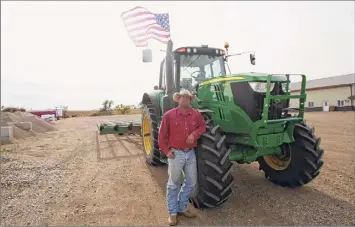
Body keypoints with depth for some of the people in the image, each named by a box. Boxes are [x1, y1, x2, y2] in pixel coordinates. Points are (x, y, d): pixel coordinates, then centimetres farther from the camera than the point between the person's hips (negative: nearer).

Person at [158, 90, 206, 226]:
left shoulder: (196, 114, 3)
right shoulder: (169, 115, -8)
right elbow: (162, 135, -4)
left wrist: (194, 134, -11)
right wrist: (166, 151, -8)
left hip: (191, 153, 5)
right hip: (176, 153, -4)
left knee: (191, 182, 14)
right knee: (174, 184, 6)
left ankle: (182, 208, 33)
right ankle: (172, 212, 23)